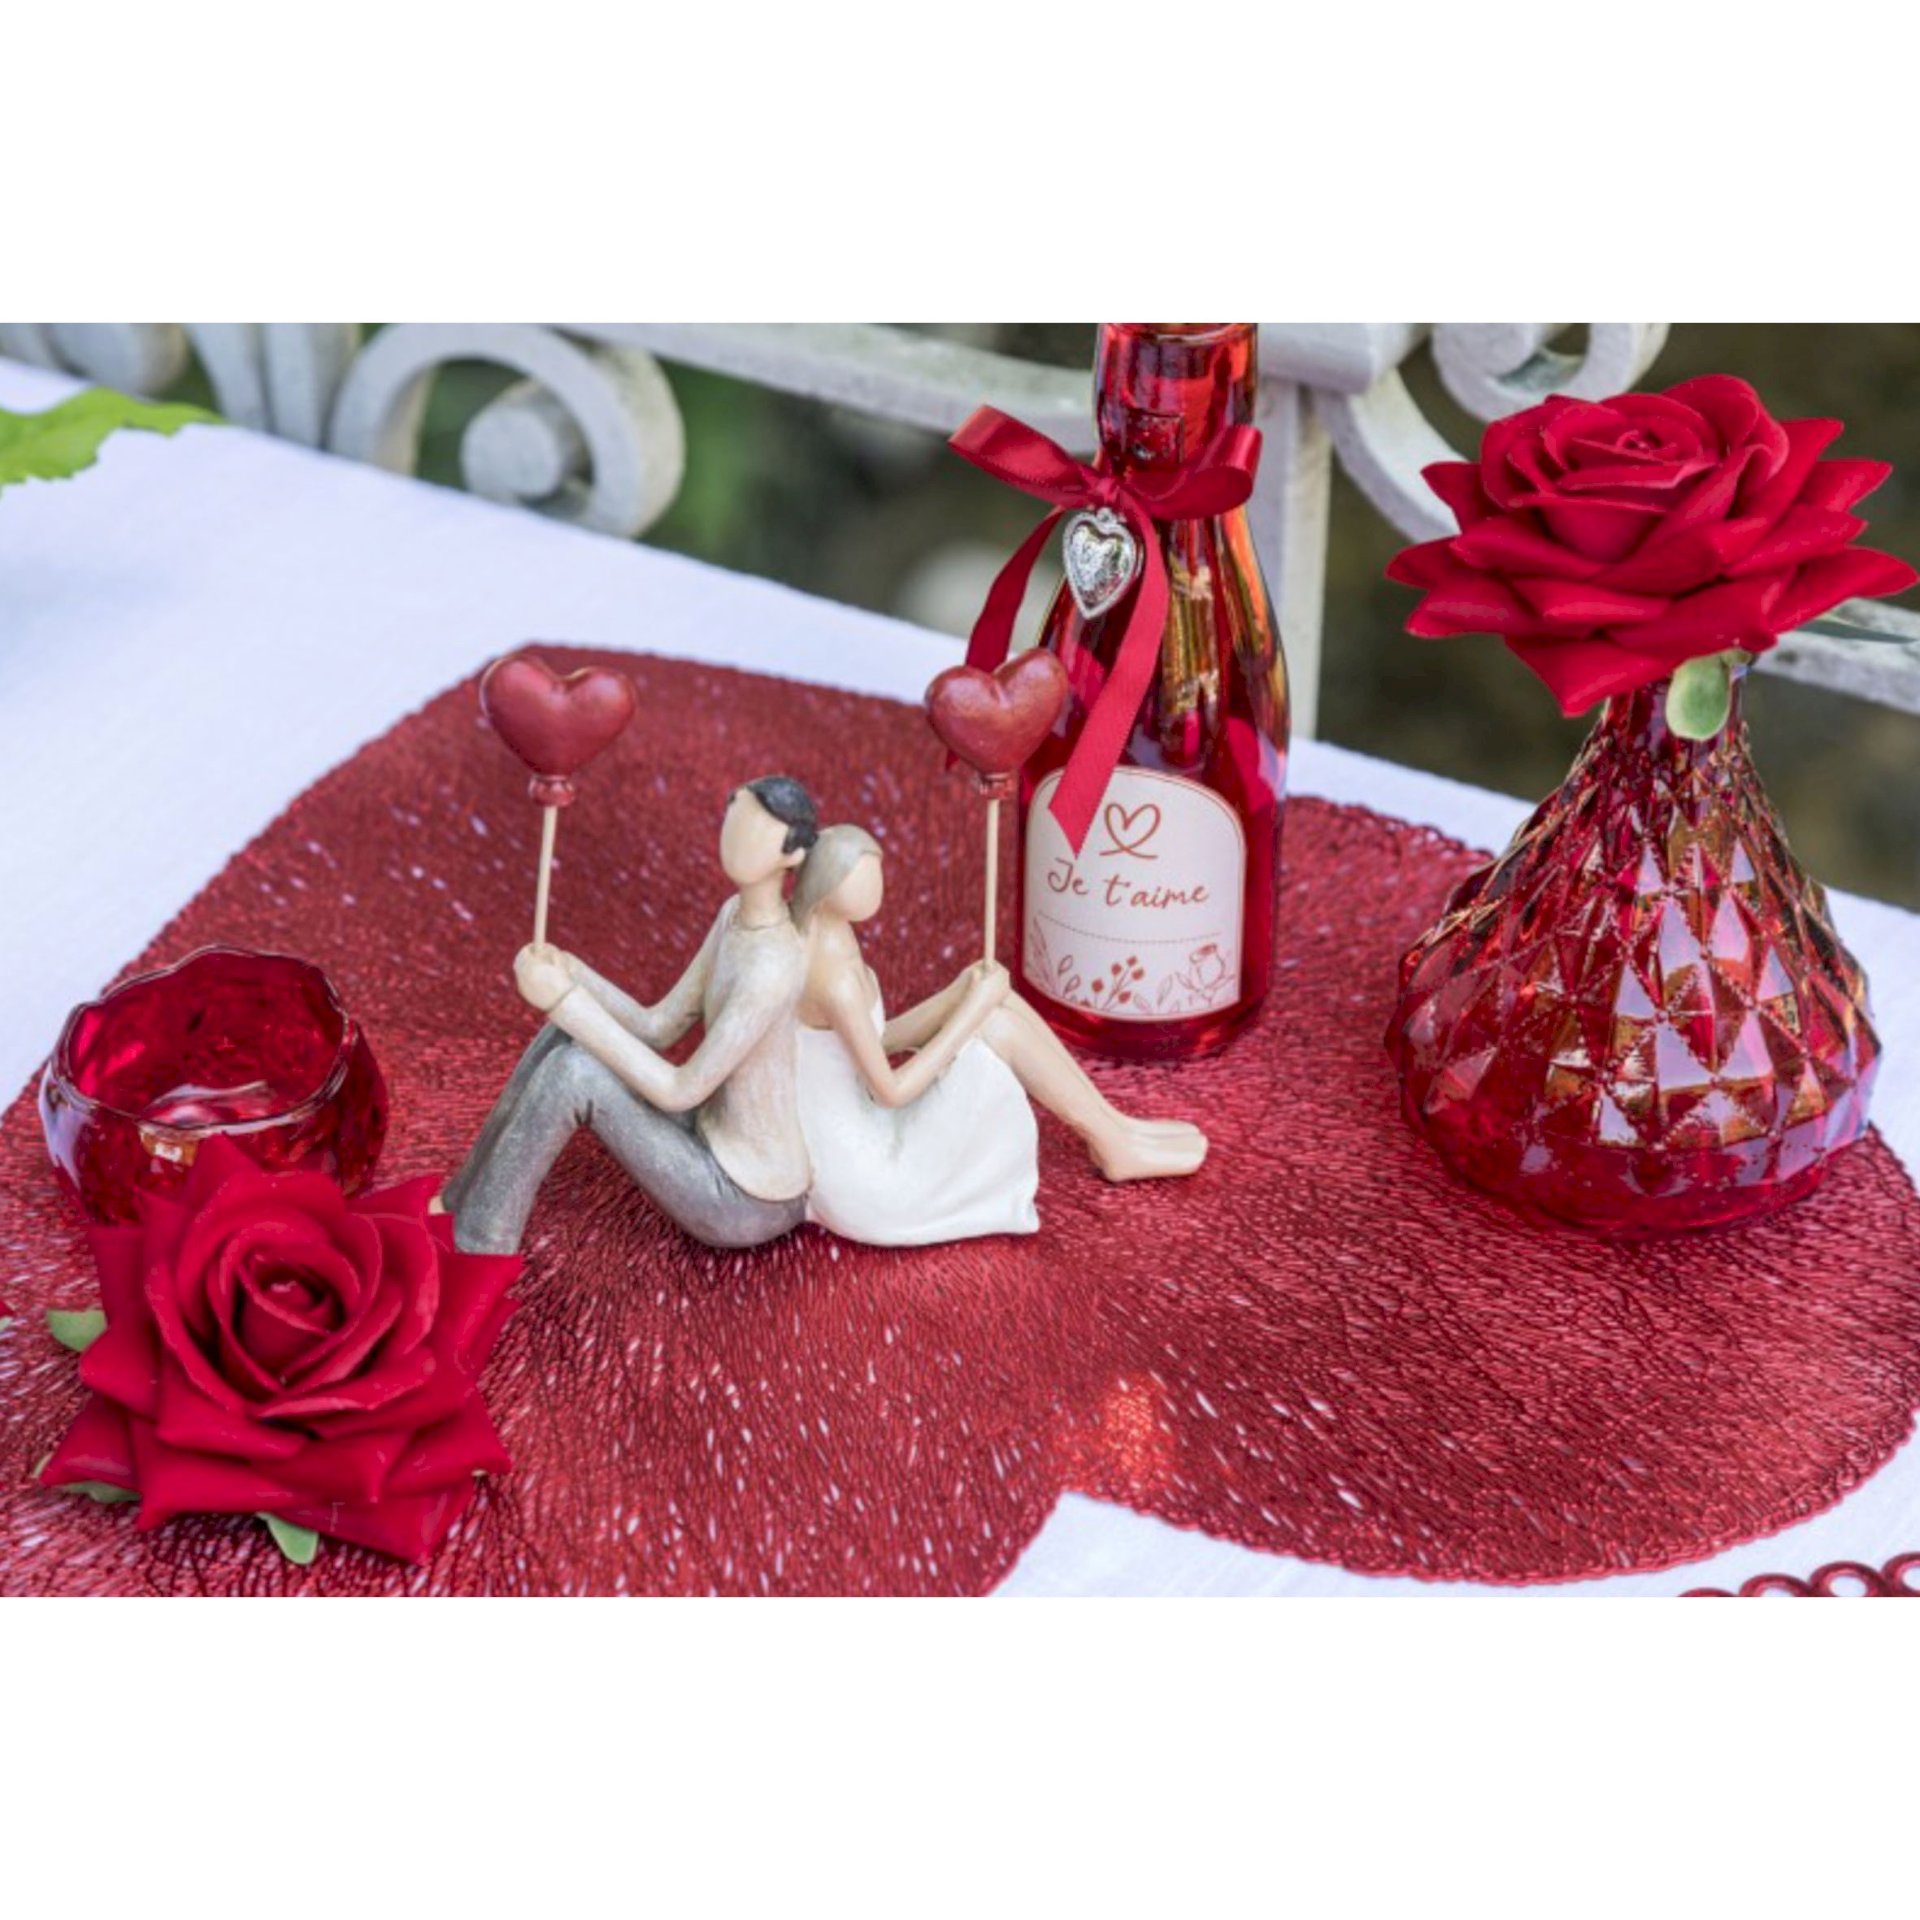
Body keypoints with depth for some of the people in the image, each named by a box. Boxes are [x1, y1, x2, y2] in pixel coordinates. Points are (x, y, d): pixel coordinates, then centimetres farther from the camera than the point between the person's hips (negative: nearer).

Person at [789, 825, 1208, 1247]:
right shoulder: (838, 978, -26)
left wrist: (961, 994, -2)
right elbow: (890, 1091, -20)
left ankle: (1113, 1125, 16)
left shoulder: (821, 944, 3)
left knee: (999, 1001, 5)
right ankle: (1114, 1145, 9)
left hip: (858, 1145, 9)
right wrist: (974, 1008, -13)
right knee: (999, 1027, -10)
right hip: (868, 1182, -9)